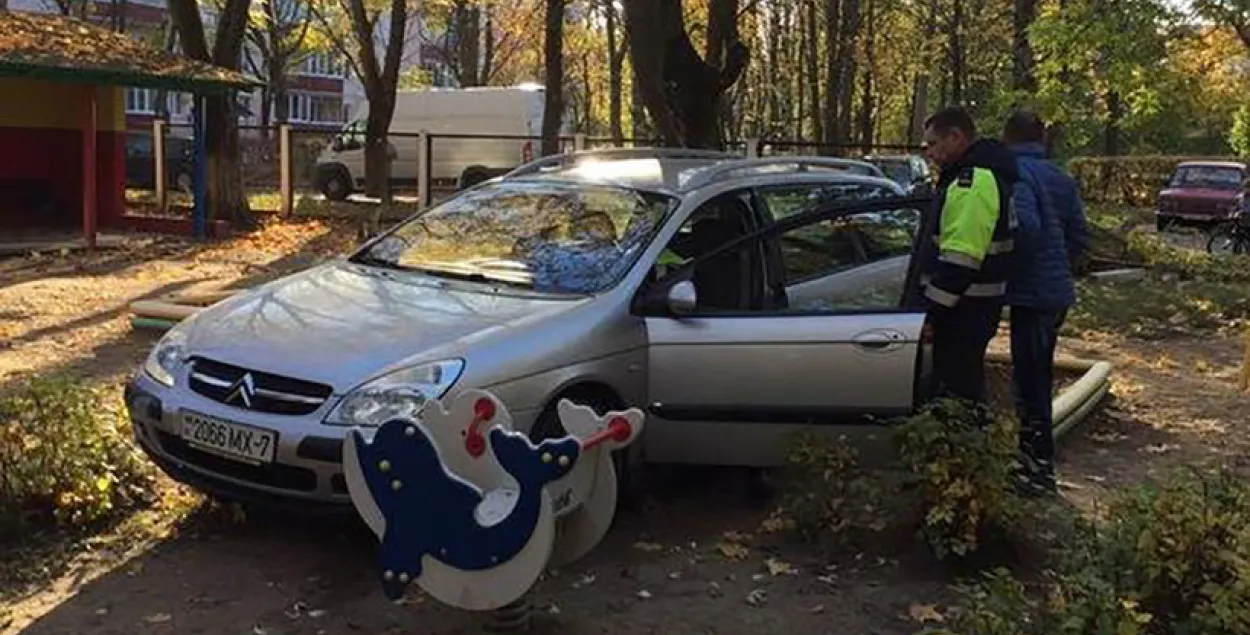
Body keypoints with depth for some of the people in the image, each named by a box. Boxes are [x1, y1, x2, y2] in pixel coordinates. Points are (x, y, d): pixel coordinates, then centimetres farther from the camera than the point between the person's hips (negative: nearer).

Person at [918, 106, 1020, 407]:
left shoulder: (974, 181, -19)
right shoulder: (981, 174, 17)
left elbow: (960, 258, -26)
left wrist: (932, 307, -22)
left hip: (967, 309, -11)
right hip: (971, 304, 11)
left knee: (956, 389, -6)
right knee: (967, 385, 19)